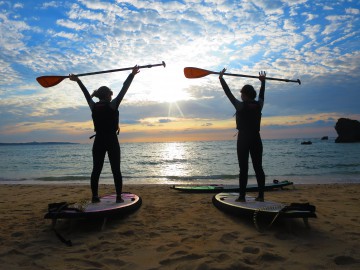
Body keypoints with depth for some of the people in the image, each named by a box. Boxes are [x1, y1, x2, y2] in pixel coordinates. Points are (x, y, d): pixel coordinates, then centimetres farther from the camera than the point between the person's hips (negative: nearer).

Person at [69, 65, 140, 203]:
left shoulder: (93, 106, 4)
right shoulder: (112, 105, -8)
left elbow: (86, 93, 17)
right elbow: (124, 90, -6)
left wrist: (77, 80, 32)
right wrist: (132, 74, -2)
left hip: (98, 141, 4)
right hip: (112, 141, -4)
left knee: (96, 170, 8)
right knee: (116, 170, 1)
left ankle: (95, 196, 11)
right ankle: (119, 196, 1)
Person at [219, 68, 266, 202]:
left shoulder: (240, 106, -9)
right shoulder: (259, 105, 3)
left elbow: (229, 93, 0)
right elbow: (261, 95, 23)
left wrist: (221, 78, 10)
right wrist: (263, 81, 39)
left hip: (243, 139, -4)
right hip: (256, 140, 4)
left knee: (243, 169, -2)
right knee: (258, 168, 7)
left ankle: (242, 196, 1)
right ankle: (261, 196, 11)